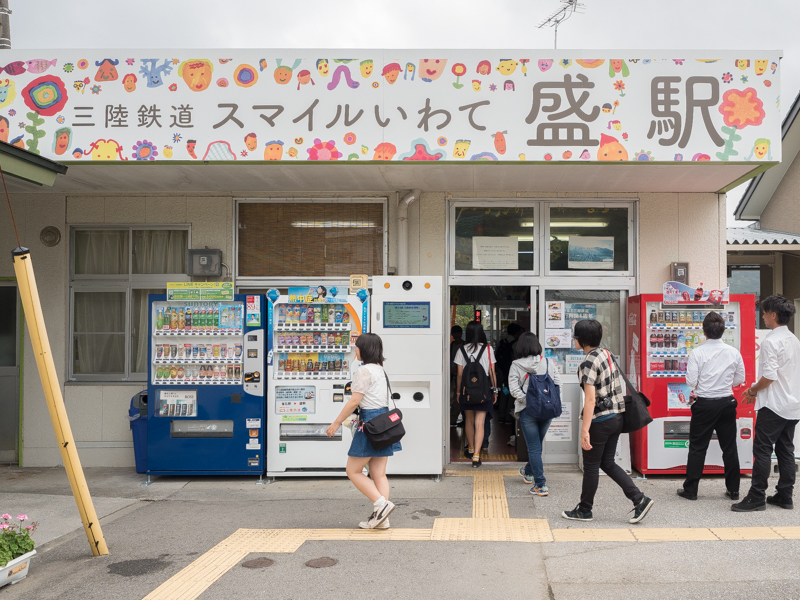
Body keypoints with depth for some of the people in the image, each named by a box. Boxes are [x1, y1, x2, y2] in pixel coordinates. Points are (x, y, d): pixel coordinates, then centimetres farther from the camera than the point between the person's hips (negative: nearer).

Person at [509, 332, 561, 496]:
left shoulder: (516, 366, -5)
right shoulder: (548, 363, 2)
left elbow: (514, 389, -12)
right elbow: (558, 383, 0)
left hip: (528, 410, -4)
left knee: (534, 447, 2)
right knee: (537, 444, 21)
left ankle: (540, 485, -2)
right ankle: (529, 472, 43)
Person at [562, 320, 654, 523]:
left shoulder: (589, 363, -18)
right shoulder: (607, 354, 8)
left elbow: (590, 400, -23)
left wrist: (585, 430, -23)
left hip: (601, 420, -8)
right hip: (616, 417, 8)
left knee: (591, 466, 6)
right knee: (607, 463, 16)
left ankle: (584, 510, 19)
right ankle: (640, 500, 9)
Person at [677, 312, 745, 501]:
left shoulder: (697, 353, -13)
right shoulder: (734, 352, -3)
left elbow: (691, 382, -13)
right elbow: (739, 380, 6)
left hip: (704, 404, -3)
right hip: (727, 404, 3)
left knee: (697, 448, 5)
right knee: (729, 448, 12)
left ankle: (690, 489, 9)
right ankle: (733, 489, 18)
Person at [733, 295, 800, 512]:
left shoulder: (771, 341, -16)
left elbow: (769, 376, -22)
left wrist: (753, 391, -5)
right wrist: (758, 390, 19)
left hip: (773, 405, -9)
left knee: (762, 450, -5)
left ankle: (756, 497, -3)